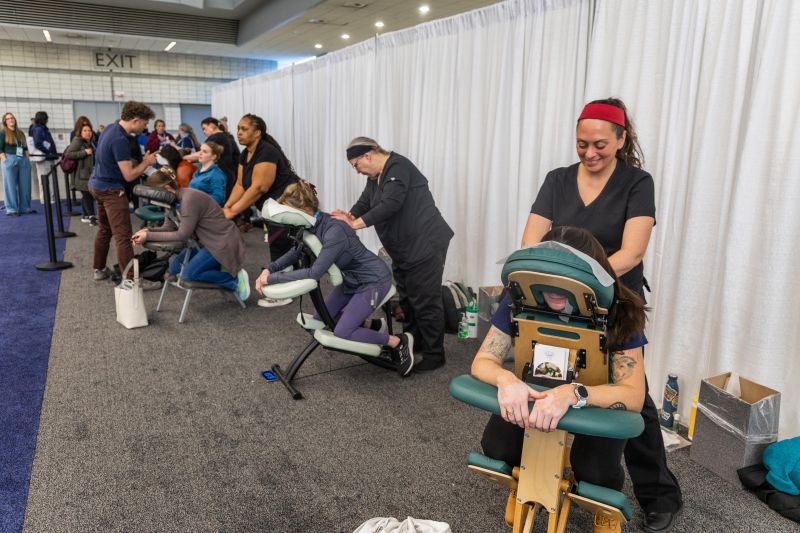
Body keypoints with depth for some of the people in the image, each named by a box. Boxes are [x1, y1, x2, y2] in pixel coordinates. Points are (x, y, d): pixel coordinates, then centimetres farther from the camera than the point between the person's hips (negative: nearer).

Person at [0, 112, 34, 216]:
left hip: (23, 160, 5)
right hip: (10, 160, -5)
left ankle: (25, 208, 10)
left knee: (25, 186, 4)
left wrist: (27, 158, 7)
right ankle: (11, 210, -2)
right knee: (11, 186, -4)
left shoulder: (20, 133, 19)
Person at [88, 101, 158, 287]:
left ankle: (99, 269, 29)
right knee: (123, 236, -10)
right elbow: (129, 175, -22)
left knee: (104, 230, 19)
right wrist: (146, 162, -9)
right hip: (111, 190, -10)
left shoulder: (111, 127, 5)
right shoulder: (120, 140, -25)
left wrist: (142, 158, 9)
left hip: (98, 185, 10)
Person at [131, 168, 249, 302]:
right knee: (175, 268, 5)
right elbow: (168, 228, 4)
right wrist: (148, 231, -15)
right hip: (207, 241, 10)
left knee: (188, 274, -17)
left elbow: (182, 235, -24)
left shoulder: (189, 198, -25)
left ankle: (235, 279, -5)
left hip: (223, 242, -10)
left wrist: (149, 236, -21)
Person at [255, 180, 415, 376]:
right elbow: (296, 253, 9)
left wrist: (274, 278, -30)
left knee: (342, 333, -12)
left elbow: (315, 273, -35)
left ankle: (398, 341, 1)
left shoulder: (334, 231, -32)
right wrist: (269, 269, -8)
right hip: (352, 279, 9)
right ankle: (369, 325, 24)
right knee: (321, 321, 9)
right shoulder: (312, 226, -5)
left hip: (373, 280, -9)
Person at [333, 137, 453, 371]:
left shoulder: (398, 167, -17)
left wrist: (356, 224, -24)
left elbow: (390, 204, -27)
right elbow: (364, 203, 10)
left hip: (425, 245, -10)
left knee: (425, 301, -4)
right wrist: (348, 218, -10)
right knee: (406, 298, 19)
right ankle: (414, 342, 35)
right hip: (403, 249, 10)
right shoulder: (375, 177, 14)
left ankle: (434, 354, 8)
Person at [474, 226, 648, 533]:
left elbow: (634, 396, -35)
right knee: (496, 446, -19)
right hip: (536, 390, 2)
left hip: (598, 399, -2)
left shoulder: (618, 312, -31)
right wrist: (506, 379, -46)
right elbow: (482, 361, -22)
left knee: (593, 469, -26)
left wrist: (572, 394, -53)